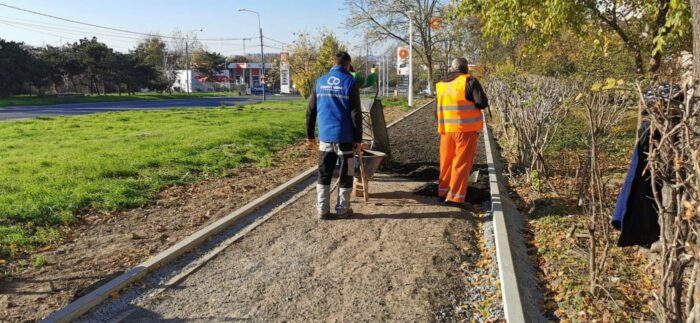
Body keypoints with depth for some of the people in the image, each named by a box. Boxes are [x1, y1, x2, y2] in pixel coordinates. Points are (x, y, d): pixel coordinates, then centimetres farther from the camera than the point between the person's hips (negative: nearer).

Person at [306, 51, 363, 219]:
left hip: (325, 136, 4)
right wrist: (358, 138, -4)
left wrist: (310, 135, 15)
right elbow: (355, 113, -8)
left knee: (324, 174, 12)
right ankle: (342, 209, 14)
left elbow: (310, 111, 8)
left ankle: (322, 209, 12)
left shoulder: (320, 81, 7)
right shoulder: (350, 82, -5)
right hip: (345, 136, -3)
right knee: (346, 174, 9)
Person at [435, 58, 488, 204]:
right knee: (461, 163, 2)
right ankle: (455, 196, 2)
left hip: (446, 129, 5)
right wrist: (471, 103, 8)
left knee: (446, 162, 16)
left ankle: (443, 190, 25)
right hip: (466, 129, -5)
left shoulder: (440, 84, 8)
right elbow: (482, 103, -11)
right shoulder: (469, 81, -7)